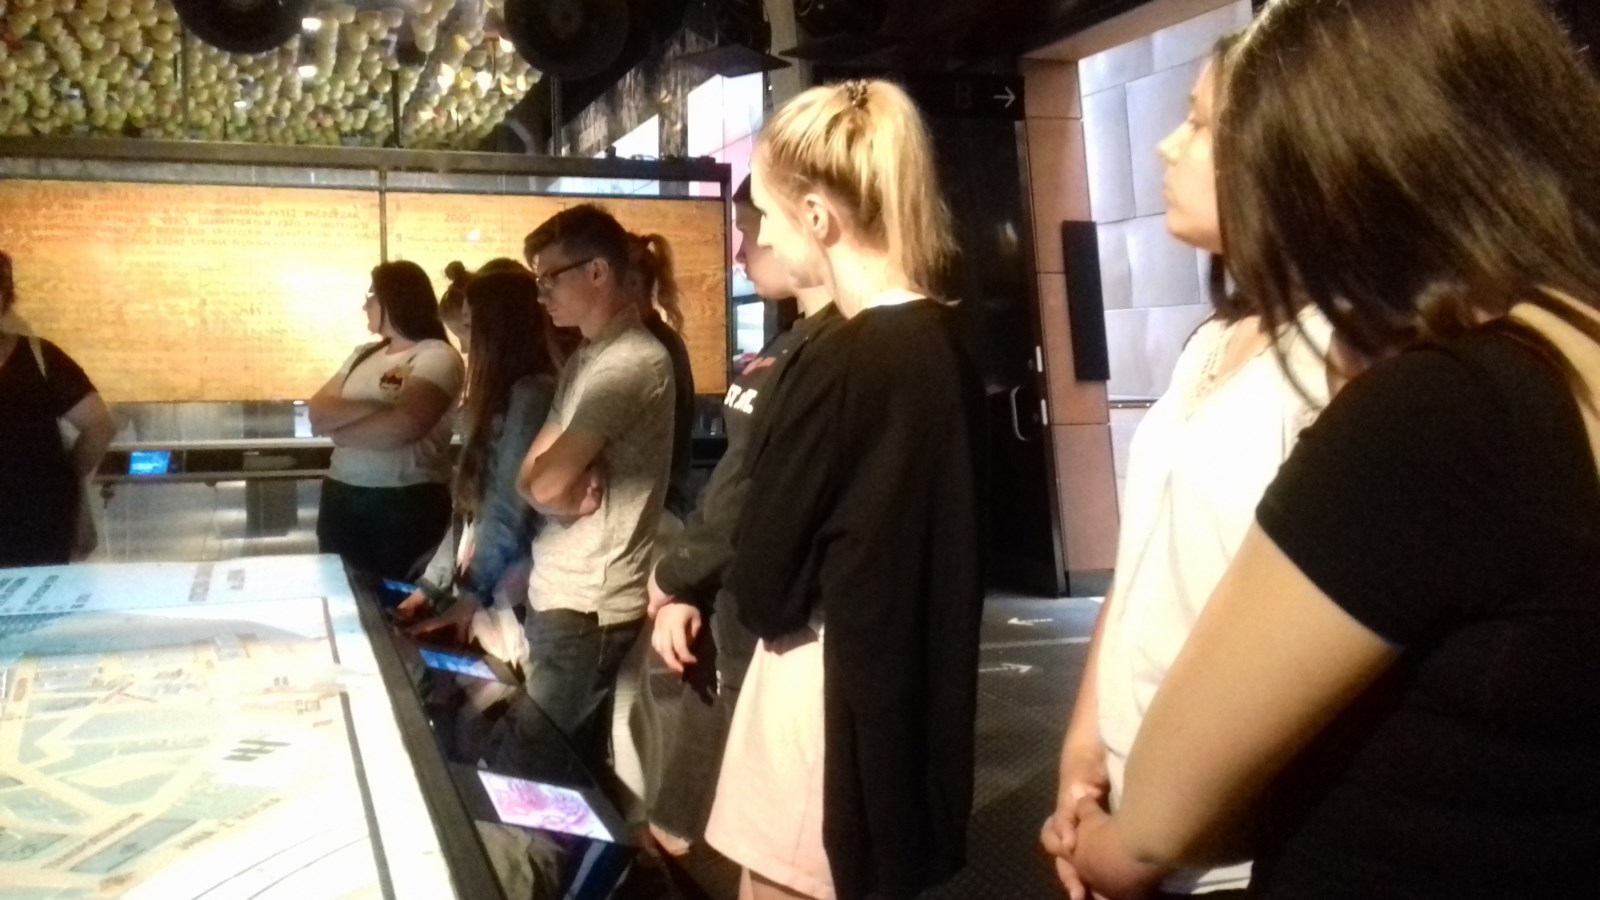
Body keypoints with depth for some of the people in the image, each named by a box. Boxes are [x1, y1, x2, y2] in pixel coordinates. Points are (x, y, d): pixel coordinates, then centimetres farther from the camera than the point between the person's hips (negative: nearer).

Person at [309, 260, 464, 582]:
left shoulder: (436, 356, -8)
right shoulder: (364, 354, 13)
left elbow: (402, 426, -23)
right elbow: (318, 411, 2)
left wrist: (339, 429, -7)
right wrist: (370, 407, -15)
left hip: (405, 504, -6)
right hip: (341, 498, 6)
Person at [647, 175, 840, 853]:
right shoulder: (783, 352, 14)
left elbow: (760, 504, -21)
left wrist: (669, 577, -4)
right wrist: (684, 593, 4)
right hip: (726, 633, 10)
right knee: (675, 836, 20)